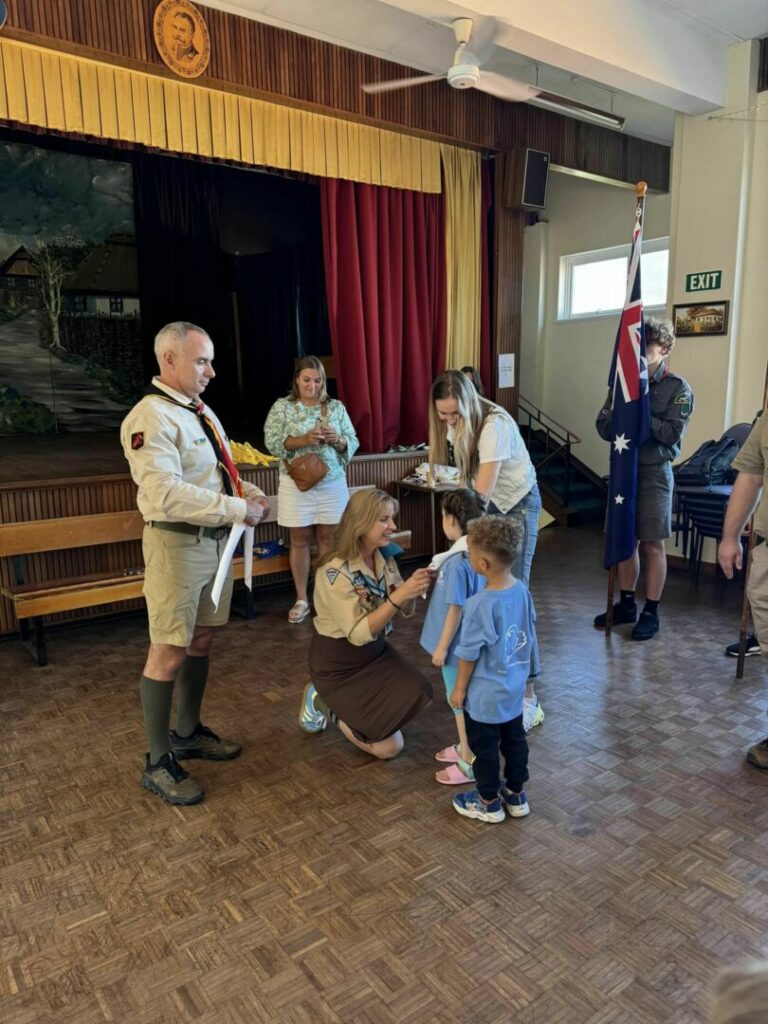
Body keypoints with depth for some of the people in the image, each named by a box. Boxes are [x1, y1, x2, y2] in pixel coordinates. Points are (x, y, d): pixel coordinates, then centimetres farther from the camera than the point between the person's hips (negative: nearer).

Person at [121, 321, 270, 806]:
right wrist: (237, 509, -24)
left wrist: (247, 490, 3)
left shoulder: (201, 412, 13)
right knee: (169, 653, 0)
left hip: (215, 538, 9)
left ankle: (188, 732, 36)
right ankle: (158, 763, 15)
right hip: (177, 543, -9)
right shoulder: (151, 417, -17)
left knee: (202, 640, 17)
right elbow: (166, 493, -28)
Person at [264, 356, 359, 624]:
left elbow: (352, 443, 6)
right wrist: (304, 439, -22)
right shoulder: (282, 406, 0)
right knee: (300, 541, 6)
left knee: (328, 539, 7)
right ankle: (301, 599, 16)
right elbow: (272, 442, -10)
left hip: (332, 484, 2)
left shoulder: (336, 407, 7)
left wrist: (337, 440, -15)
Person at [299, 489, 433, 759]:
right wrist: (398, 595, -39)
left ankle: (351, 703, 15)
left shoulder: (385, 558, -6)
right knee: (389, 746, -7)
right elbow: (358, 634, -30)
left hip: (376, 650, 7)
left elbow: (405, 610, -1)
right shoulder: (335, 571, -28)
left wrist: (414, 591, -23)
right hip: (338, 662, -7)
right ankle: (326, 702, 13)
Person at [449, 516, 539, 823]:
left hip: (484, 694, -7)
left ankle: (489, 803, 30)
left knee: (484, 747, 13)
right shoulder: (522, 590, -8)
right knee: (514, 740, 22)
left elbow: (469, 654, -20)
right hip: (514, 688, 7)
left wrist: (459, 688, -5)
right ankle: (516, 795, 39)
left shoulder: (480, 605, -30)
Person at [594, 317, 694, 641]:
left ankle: (650, 612, 12)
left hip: (654, 472, -4)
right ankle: (626, 604, 23)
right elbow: (604, 427, 1)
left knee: (652, 544, 2)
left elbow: (672, 433, -15)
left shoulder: (678, 388, -4)